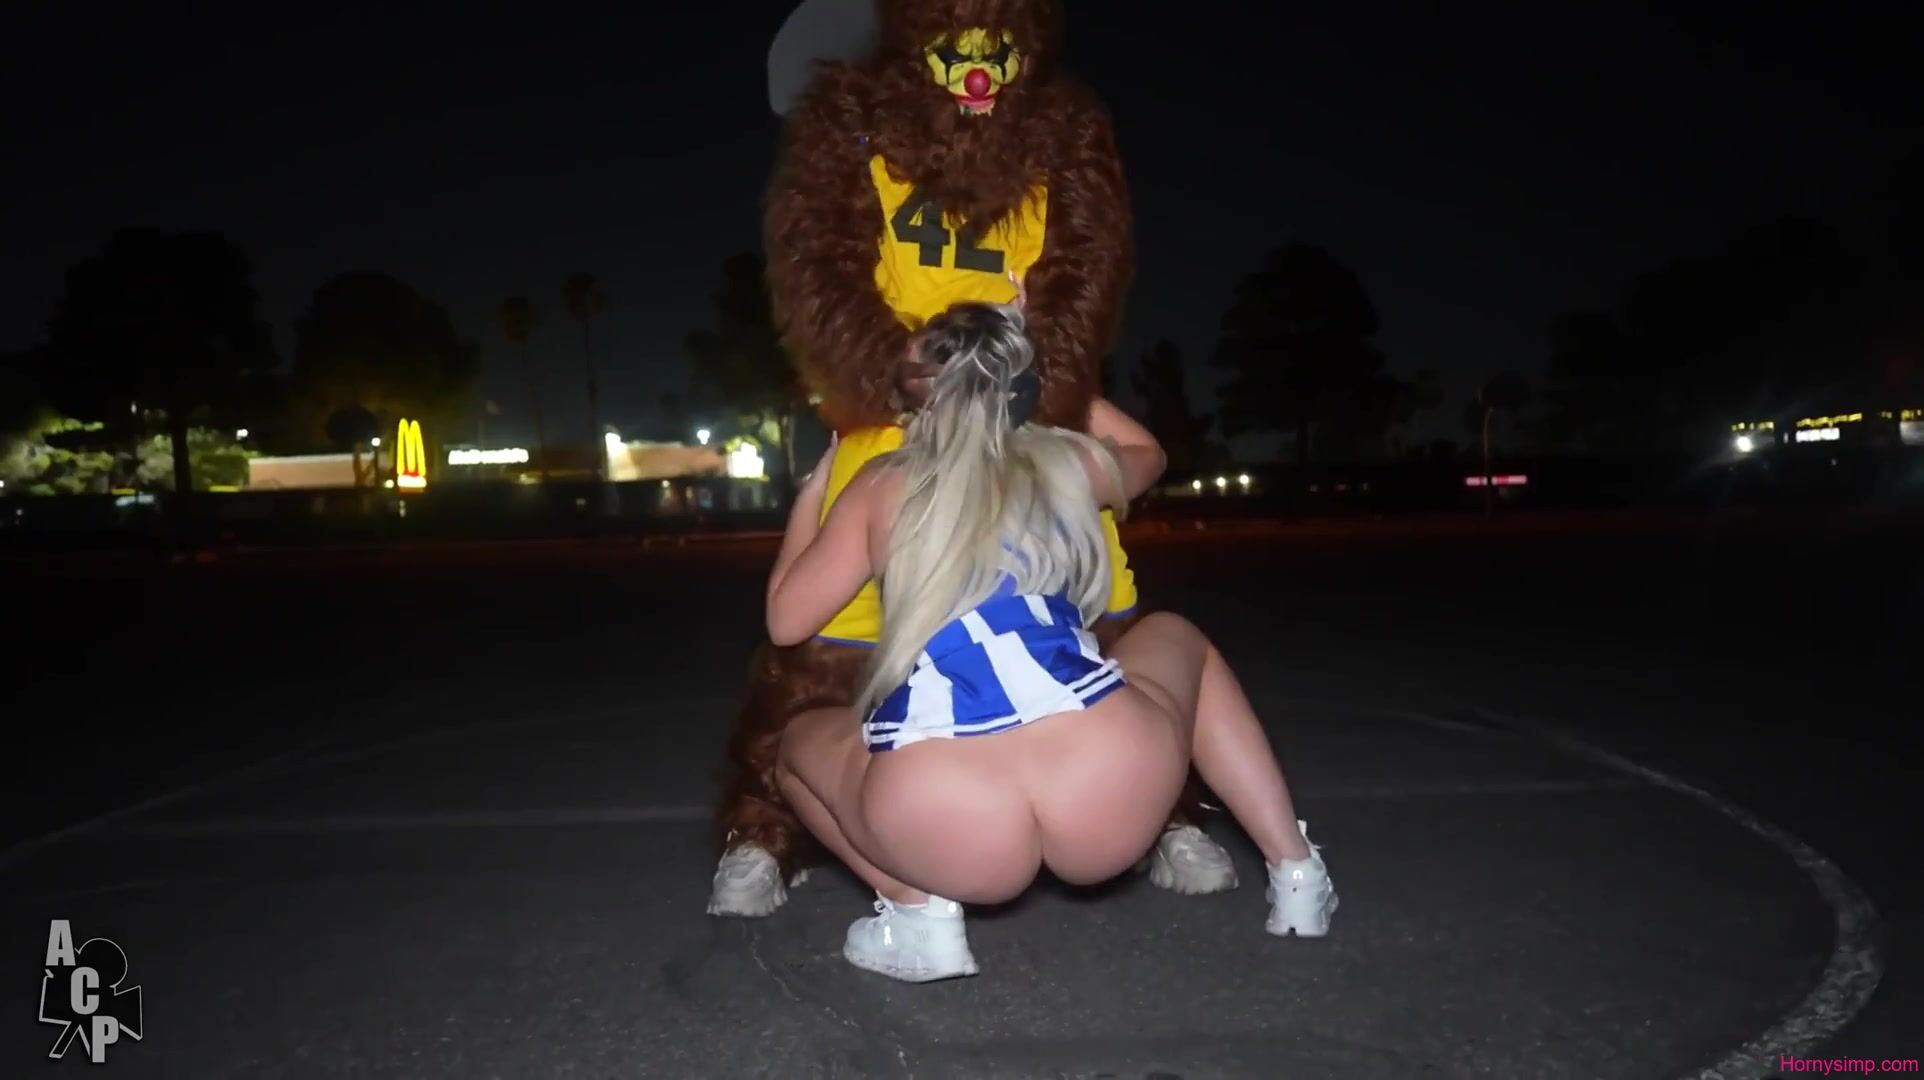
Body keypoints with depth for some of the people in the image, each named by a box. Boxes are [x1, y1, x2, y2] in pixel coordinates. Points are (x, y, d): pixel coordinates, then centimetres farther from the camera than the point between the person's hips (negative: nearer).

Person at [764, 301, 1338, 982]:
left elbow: (786, 620, 21)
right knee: (1176, 638, 35)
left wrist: (812, 493, 36)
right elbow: (1147, 452, 43)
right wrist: (1042, 367, 53)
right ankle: (1295, 873, 31)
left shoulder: (882, 485, 17)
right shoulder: (1071, 463, 20)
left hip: (942, 826, -1)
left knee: (799, 742, 32)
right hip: (1108, 795, 2)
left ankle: (920, 912, 10)